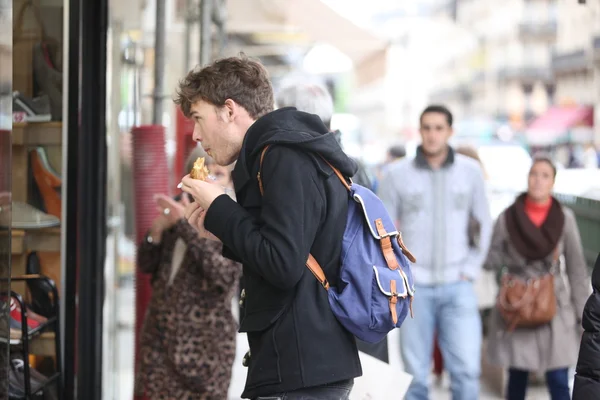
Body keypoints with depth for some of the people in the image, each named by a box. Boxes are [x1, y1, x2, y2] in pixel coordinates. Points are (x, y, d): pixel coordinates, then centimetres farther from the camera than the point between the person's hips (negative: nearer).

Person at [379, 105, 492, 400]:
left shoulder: (470, 171, 5)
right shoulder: (396, 174, 0)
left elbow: (483, 223, 11)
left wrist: (471, 269, 4)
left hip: (457, 286, 1)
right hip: (414, 287, -1)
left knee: (467, 370, -7)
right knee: (415, 375, 2)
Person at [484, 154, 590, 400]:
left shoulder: (565, 219, -3)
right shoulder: (508, 218, -3)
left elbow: (577, 270, 0)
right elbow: (490, 260, 3)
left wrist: (585, 316, -2)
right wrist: (520, 260, -13)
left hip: (555, 308, 0)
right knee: (517, 379, 8)